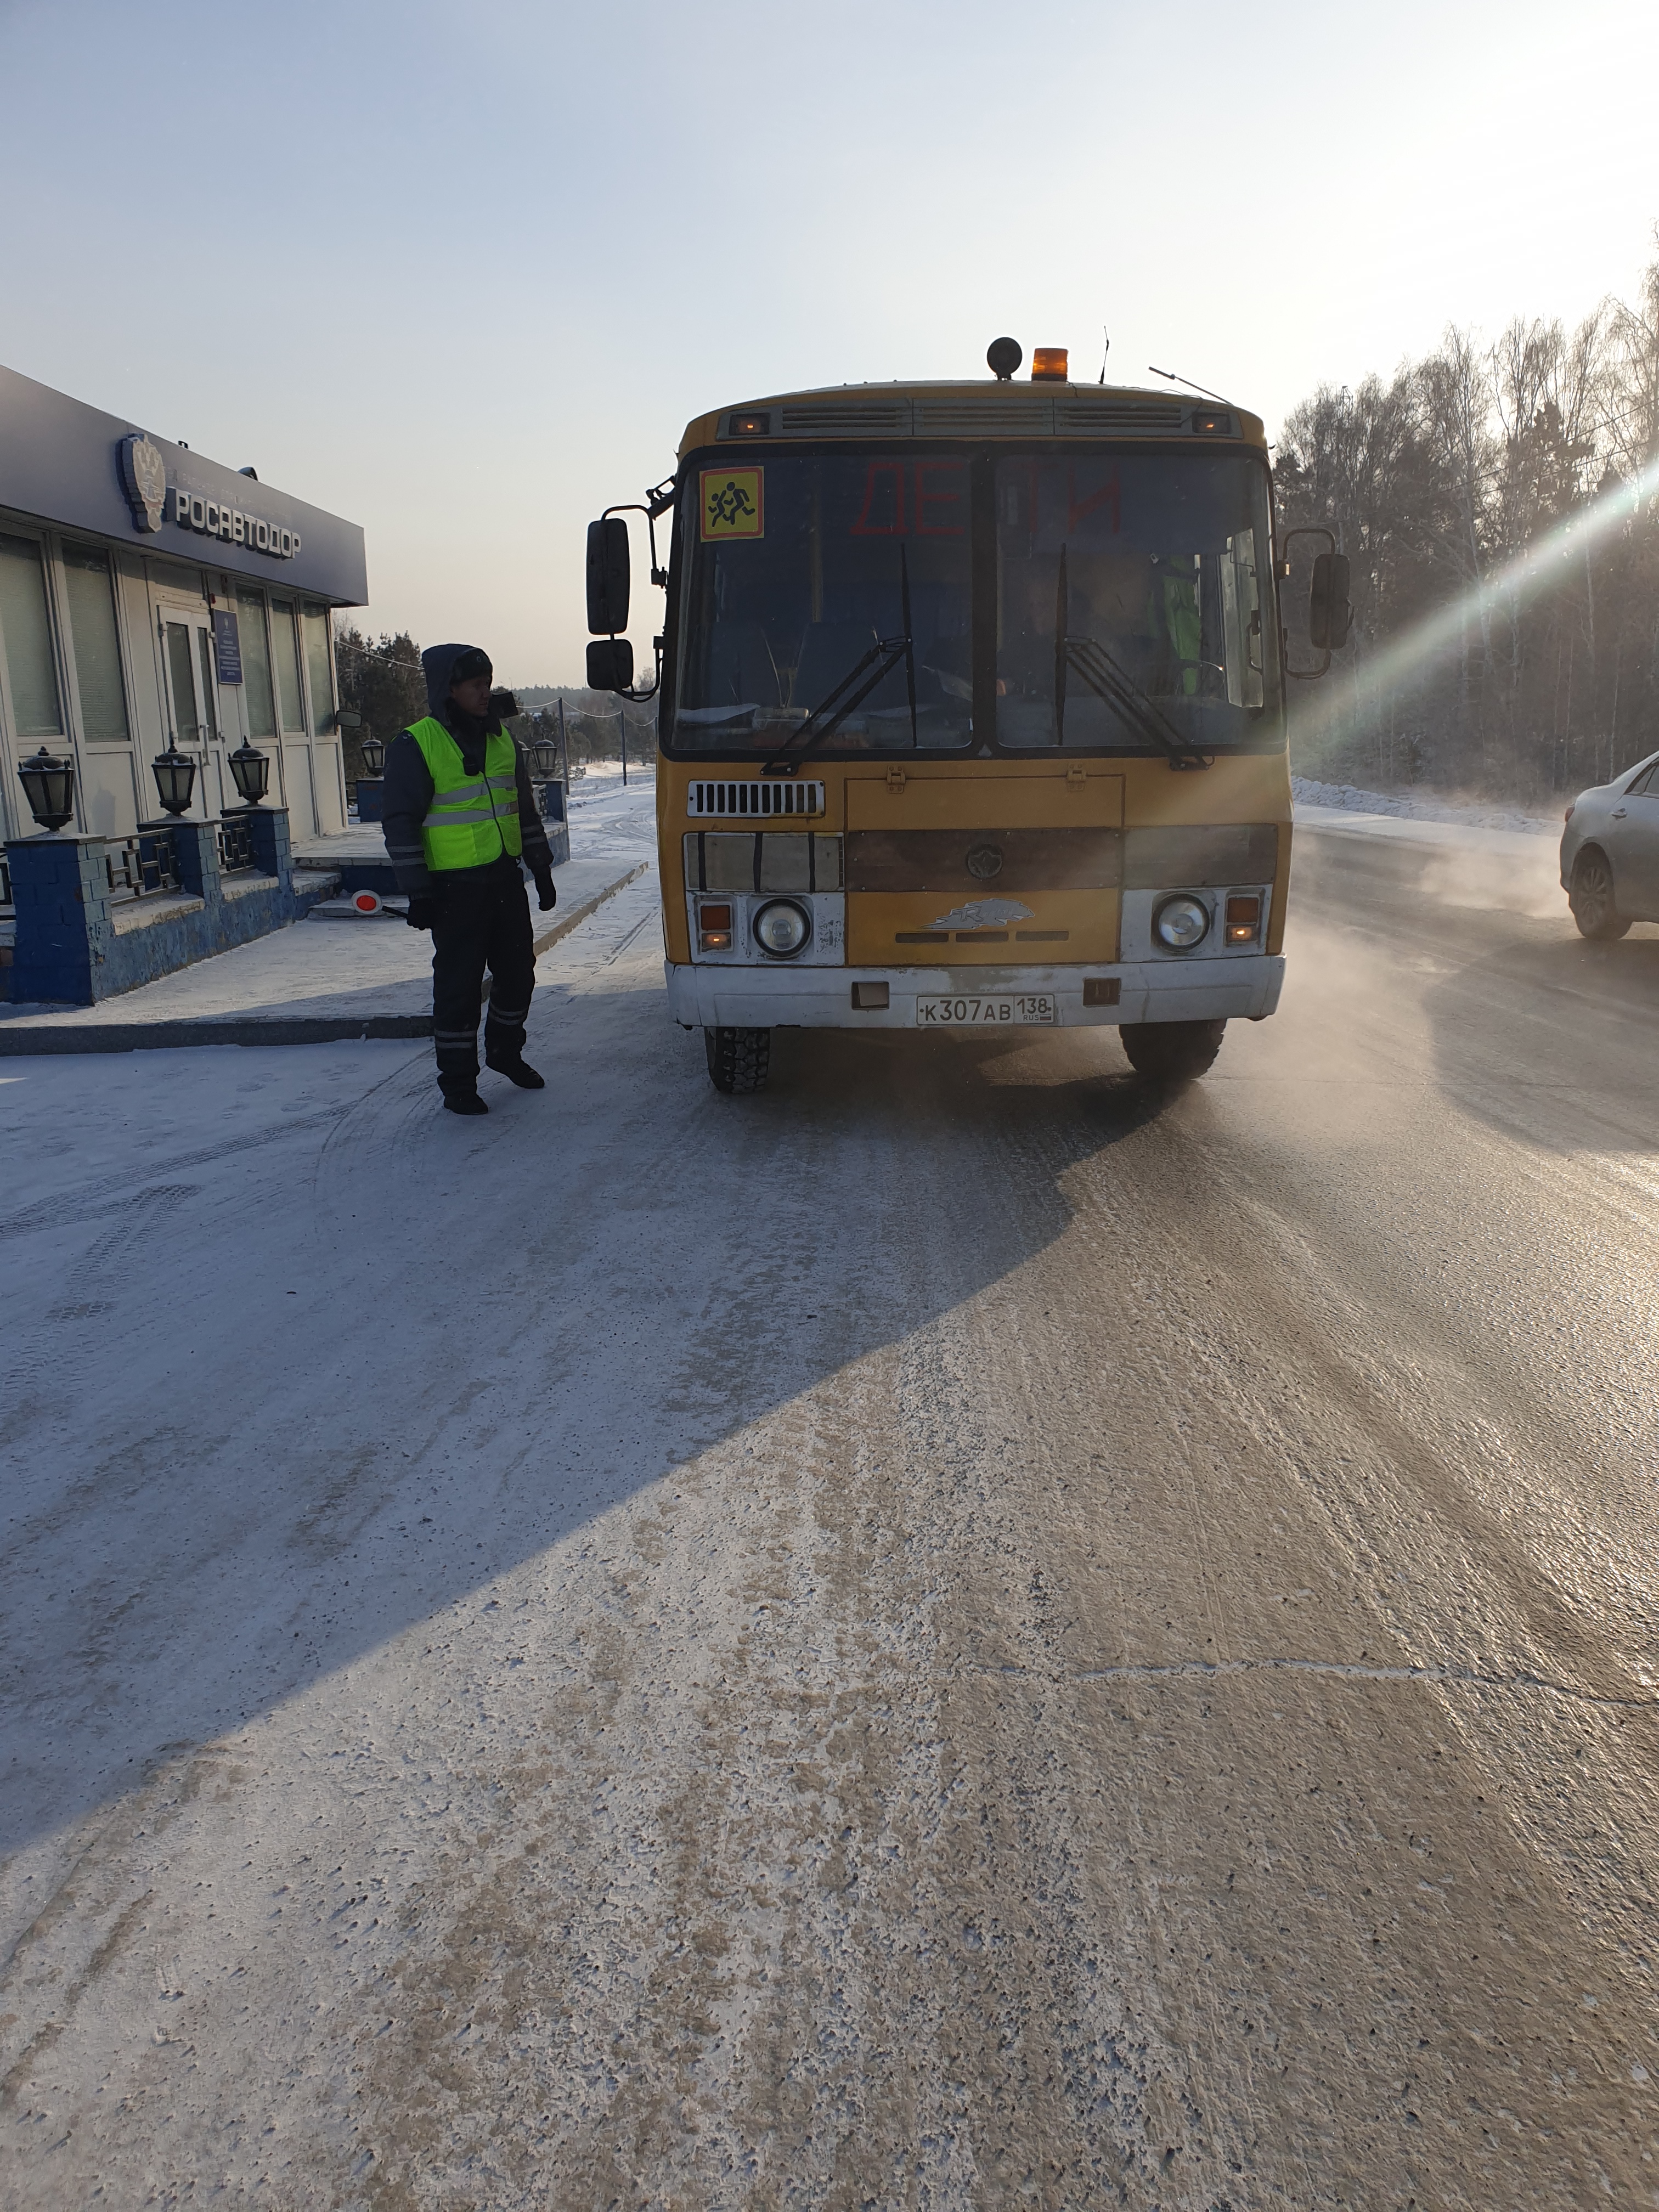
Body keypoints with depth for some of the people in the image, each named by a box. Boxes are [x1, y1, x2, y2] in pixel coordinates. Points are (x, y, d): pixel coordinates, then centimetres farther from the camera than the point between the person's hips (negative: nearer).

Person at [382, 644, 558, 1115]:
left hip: (505, 879, 6)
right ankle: (457, 1083, 11)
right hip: (455, 886, -6)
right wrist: (418, 891, -13)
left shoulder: (502, 739, 11)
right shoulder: (414, 745, -9)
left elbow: (525, 808, 20)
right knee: (459, 985, 0)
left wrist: (541, 869, 18)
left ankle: (505, 1051, 36)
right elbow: (401, 823, -9)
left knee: (518, 972, 13)